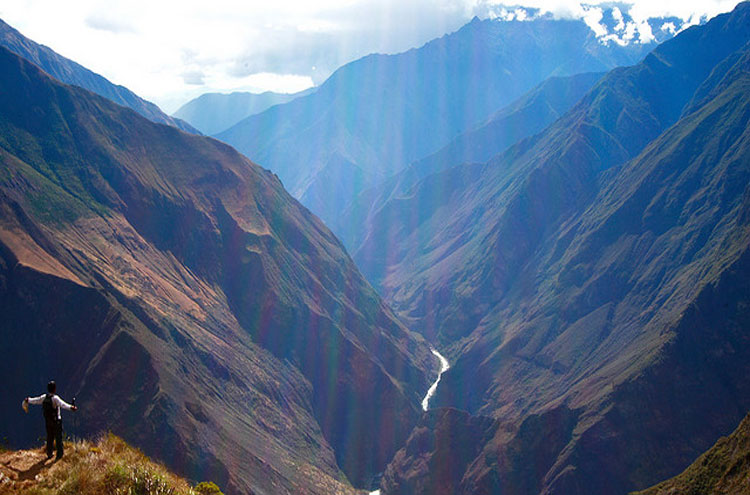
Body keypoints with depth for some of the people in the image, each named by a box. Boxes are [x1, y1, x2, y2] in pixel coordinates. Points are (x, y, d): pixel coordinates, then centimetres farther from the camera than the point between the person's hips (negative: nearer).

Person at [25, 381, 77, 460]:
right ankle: (59, 455, 6)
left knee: (49, 438, 18)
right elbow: (63, 404, -36)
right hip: (56, 421, -6)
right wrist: (71, 407, -47)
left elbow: (36, 400, 18)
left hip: (47, 421, 6)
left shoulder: (44, 397, 0)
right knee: (58, 438, 3)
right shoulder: (55, 398, -19)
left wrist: (28, 400, 37)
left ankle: (49, 454, 27)